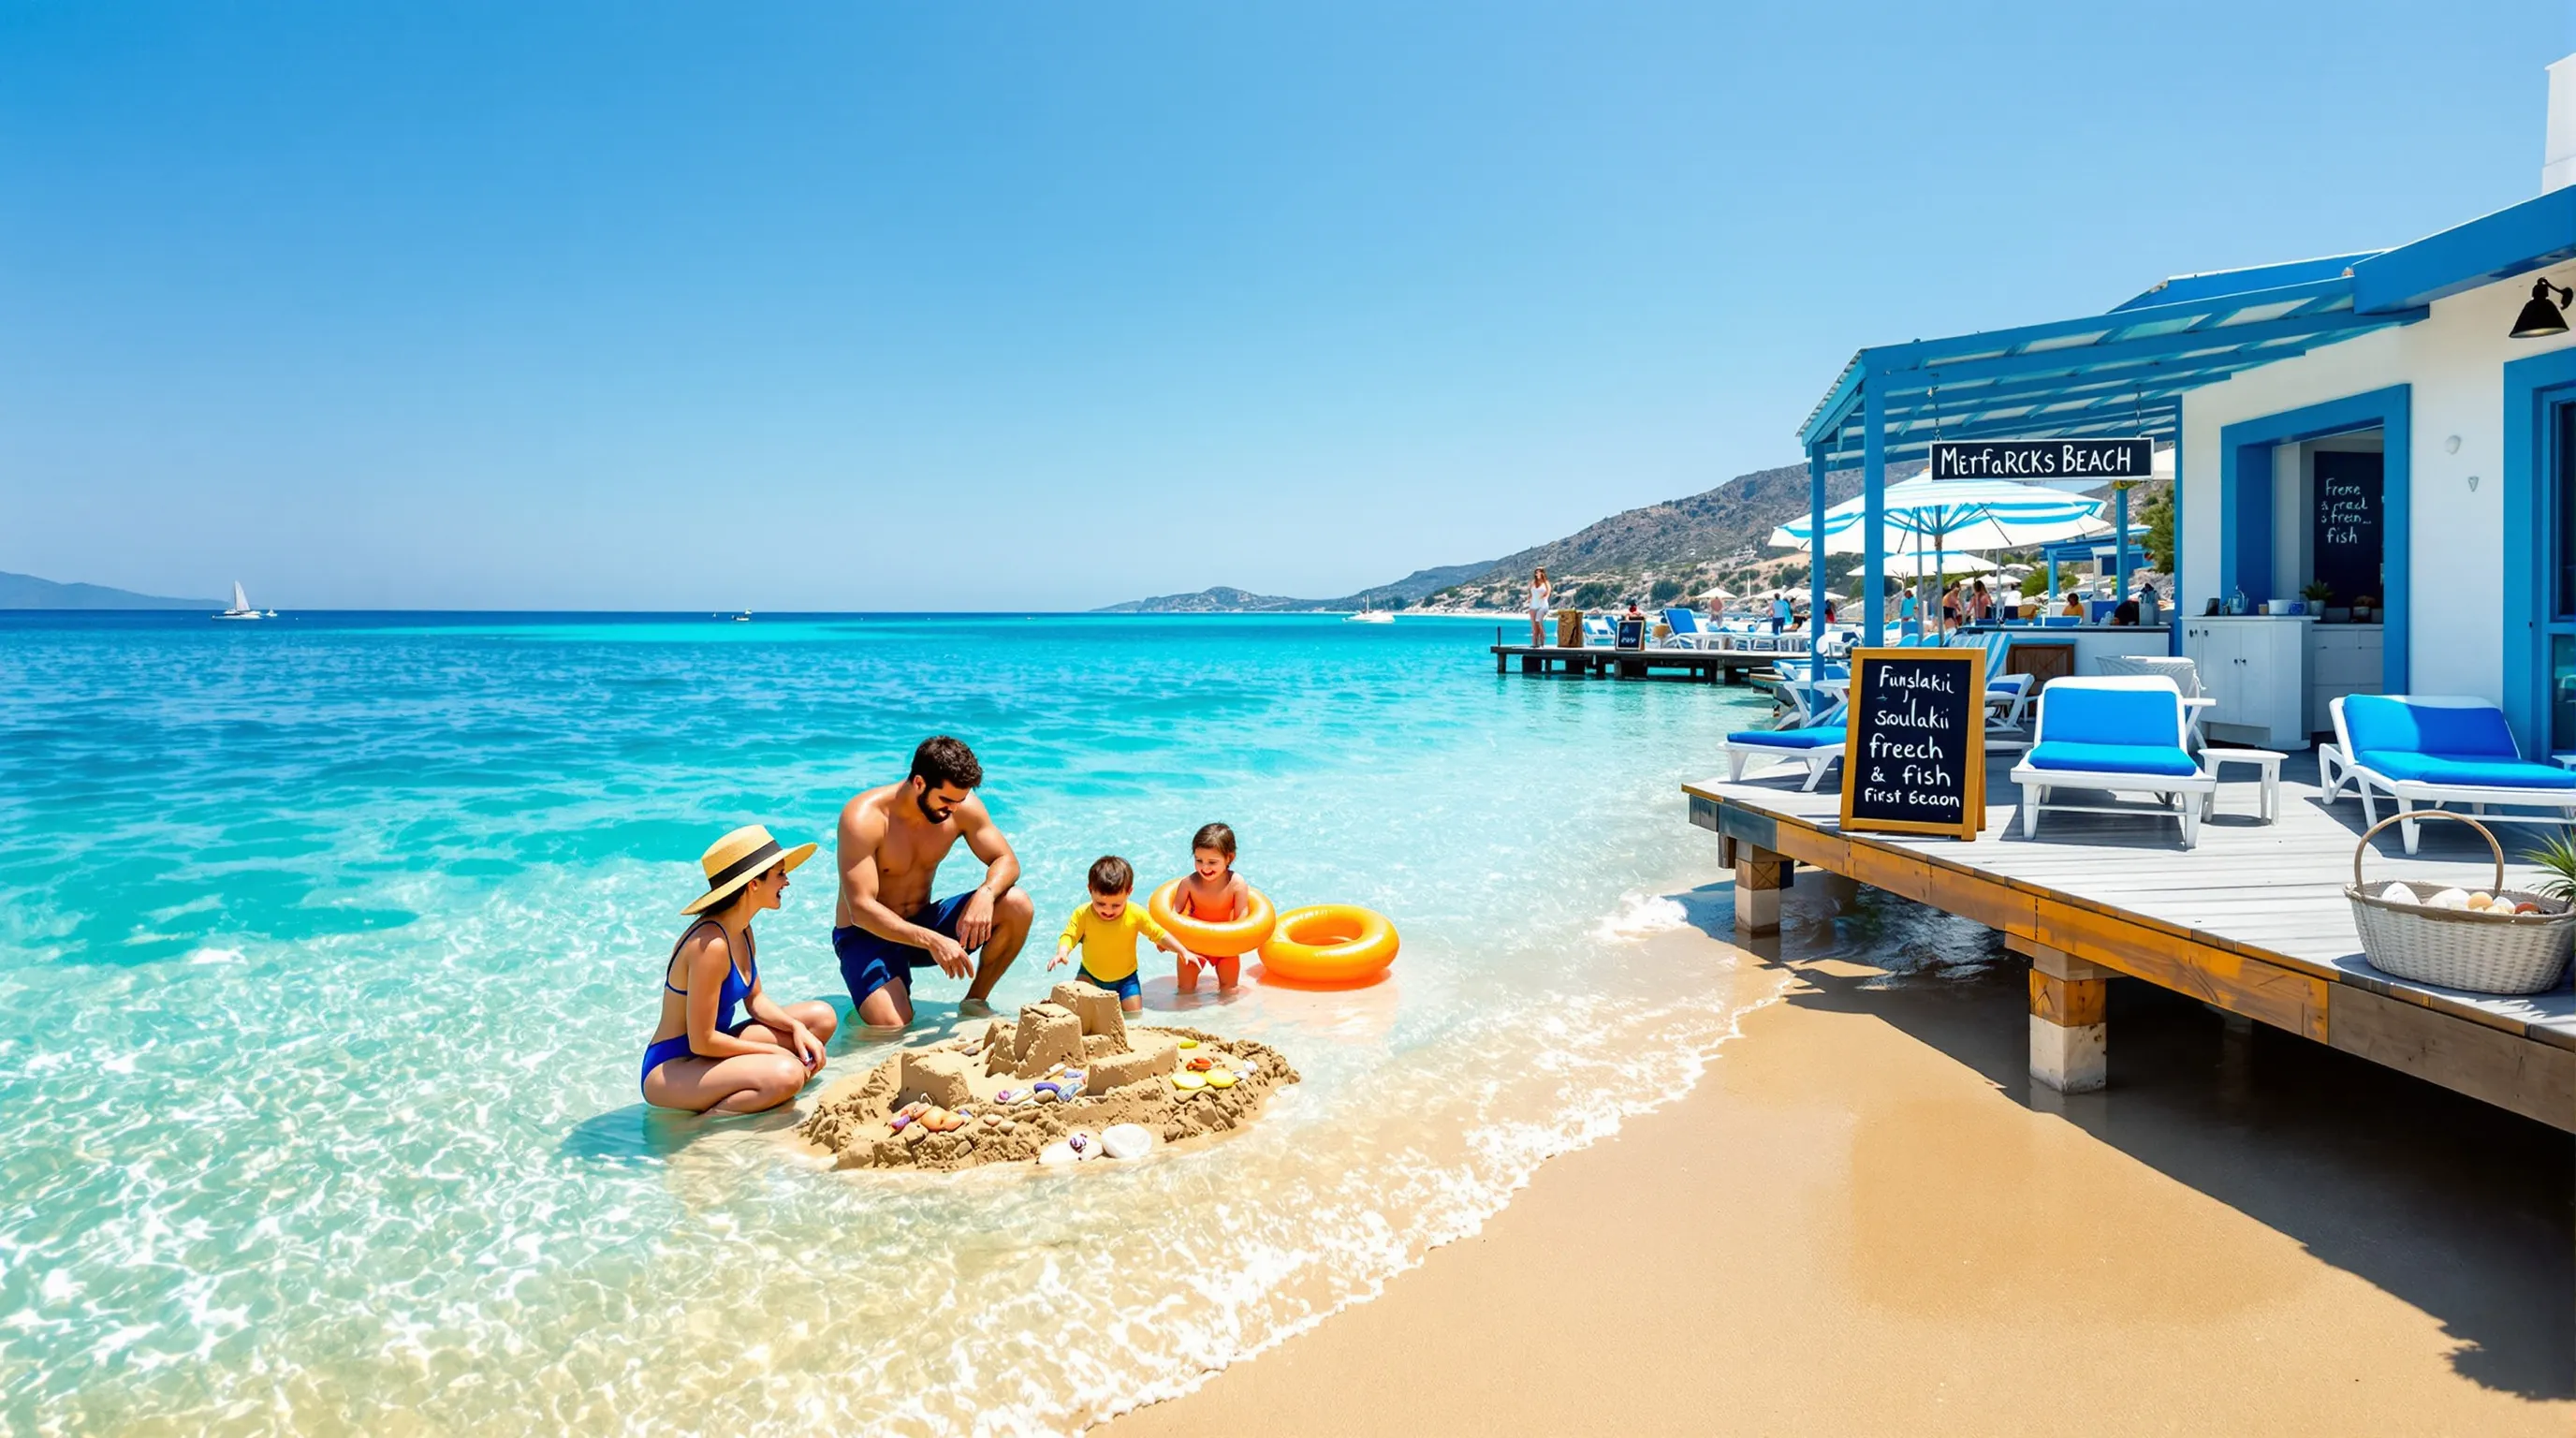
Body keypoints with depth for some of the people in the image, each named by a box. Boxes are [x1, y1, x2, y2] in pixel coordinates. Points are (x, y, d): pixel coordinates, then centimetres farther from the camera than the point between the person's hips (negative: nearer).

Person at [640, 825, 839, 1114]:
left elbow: (755, 1000, 14)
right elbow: (701, 1041, -23)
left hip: (710, 1052, 10)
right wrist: (774, 1052, -13)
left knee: (822, 1017, 5)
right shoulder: (710, 945, -24)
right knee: (785, 1074, -33)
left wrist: (796, 1028, -4)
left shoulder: (741, 931, 5)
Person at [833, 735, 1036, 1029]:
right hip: (865, 935, -5)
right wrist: (932, 941, -40)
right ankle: (868, 1010, 7)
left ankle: (974, 1002, 1)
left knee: (1017, 906, -17)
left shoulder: (962, 806, -9)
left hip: (922, 922, 5)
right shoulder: (864, 817, -24)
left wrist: (986, 894, -30)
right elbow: (860, 909, -29)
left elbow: (1007, 861, -5)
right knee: (891, 1027, -30)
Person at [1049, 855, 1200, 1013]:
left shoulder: (1136, 914, -18)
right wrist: (1061, 952, -45)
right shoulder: (1083, 914, -19)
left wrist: (1183, 952, -15)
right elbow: (1069, 936, -22)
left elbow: (1159, 934, -9)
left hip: (1125, 978, 0)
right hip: (1090, 975, 0)